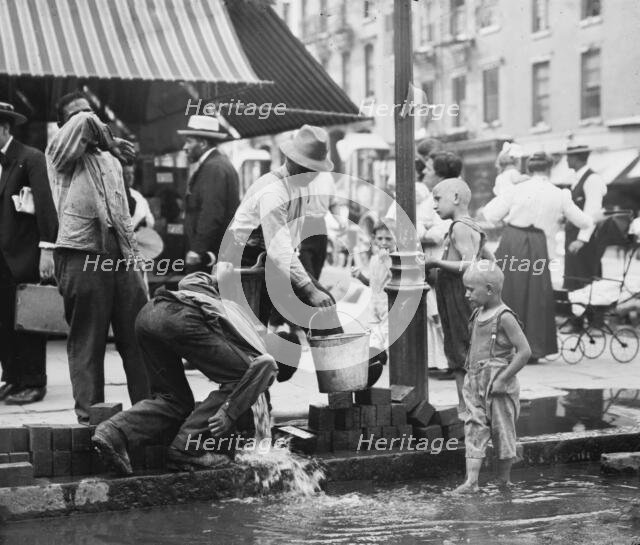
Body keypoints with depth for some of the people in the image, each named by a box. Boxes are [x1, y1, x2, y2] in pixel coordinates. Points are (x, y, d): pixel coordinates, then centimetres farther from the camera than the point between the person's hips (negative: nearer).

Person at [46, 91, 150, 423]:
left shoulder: (111, 161, 22)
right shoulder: (59, 151, 2)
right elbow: (86, 123, -12)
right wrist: (112, 144, 1)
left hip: (121, 255, 5)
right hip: (82, 255, -5)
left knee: (140, 336, 3)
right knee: (86, 341, -1)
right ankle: (90, 414, 5)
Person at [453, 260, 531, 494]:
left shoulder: (504, 317, -15)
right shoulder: (478, 314, 9)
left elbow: (524, 351, -20)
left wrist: (502, 379, -19)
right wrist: (471, 374, 14)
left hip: (498, 387, -7)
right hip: (475, 384, 7)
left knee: (502, 431, 7)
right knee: (474, 429, 0)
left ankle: (504, 480, 21)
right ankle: (471, 481, -3)